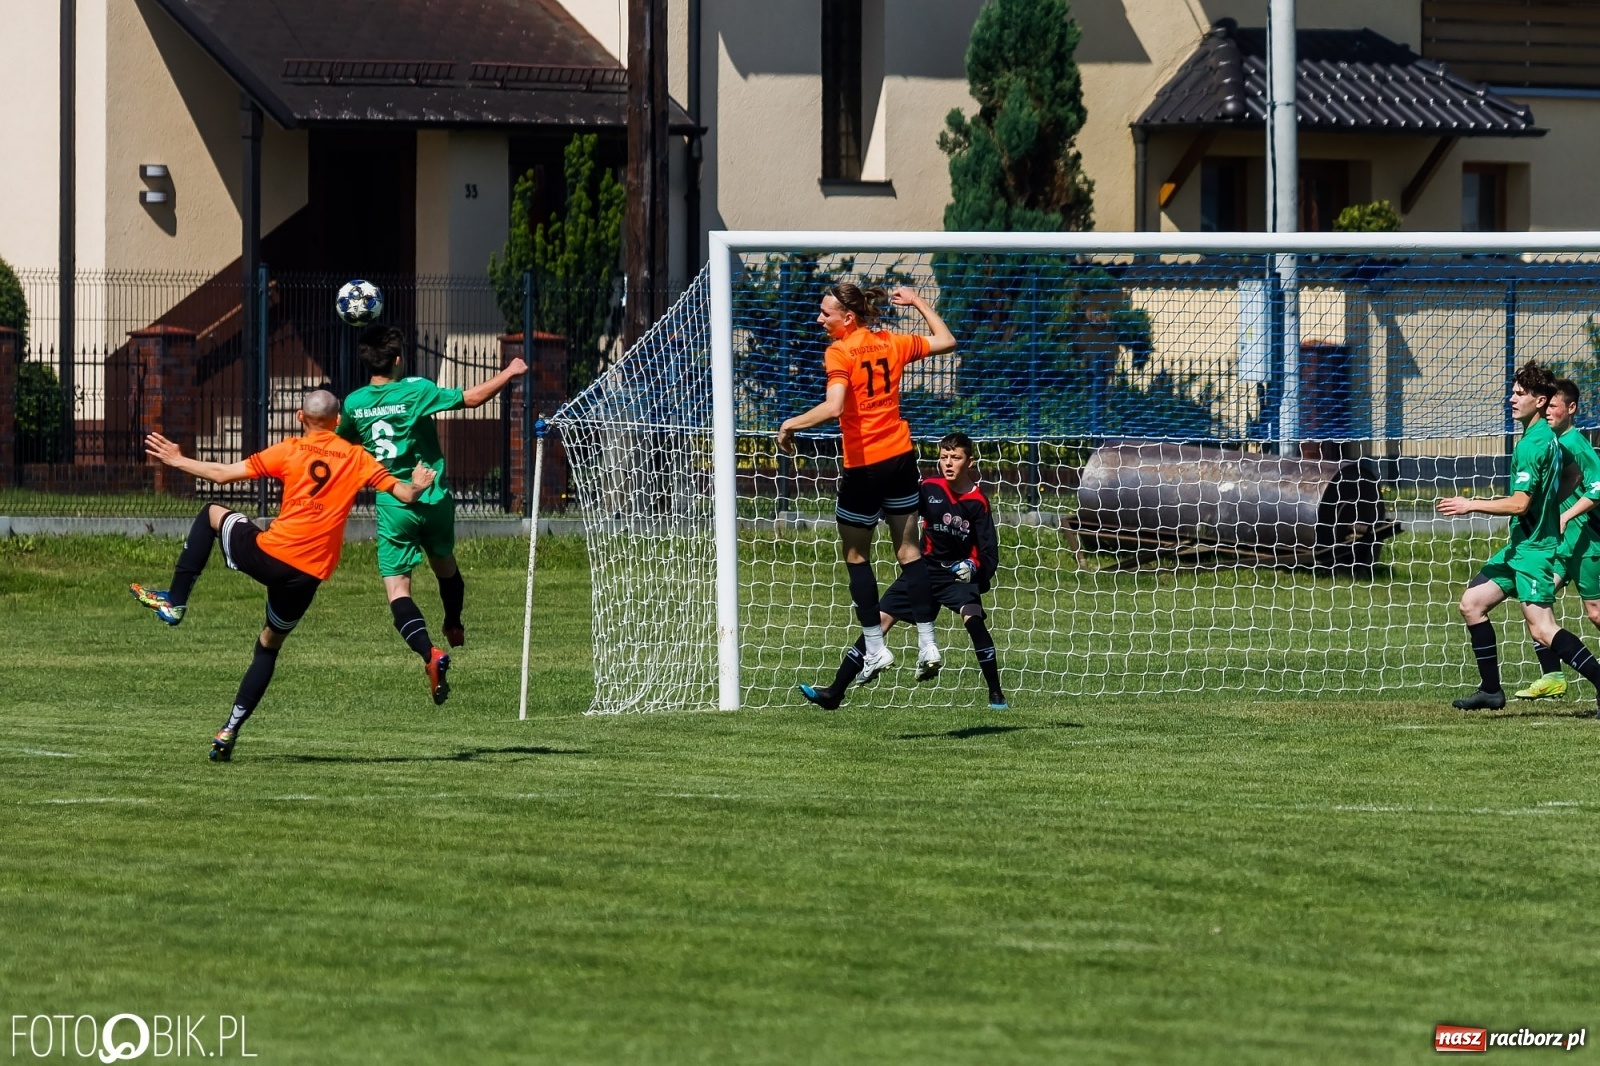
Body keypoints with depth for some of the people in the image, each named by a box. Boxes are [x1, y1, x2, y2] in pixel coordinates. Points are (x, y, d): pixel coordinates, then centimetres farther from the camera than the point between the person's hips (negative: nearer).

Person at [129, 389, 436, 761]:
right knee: (269, 645, 23)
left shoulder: (290, 451, 0)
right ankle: (231, 730, 14)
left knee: (211, 514, 25)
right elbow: (404, 493, 6)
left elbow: (223, 475, 0)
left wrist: (178, 461, 13)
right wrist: (417, 487, 29)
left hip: (269, 554, -3)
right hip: (308, 574, 3)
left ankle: (174, 602, 18)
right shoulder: (357, 458, 5)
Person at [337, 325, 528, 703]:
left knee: (397, 588, -5)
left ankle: (430, 652, -28)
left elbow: (345, 440, 17)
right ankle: (454, 627, 52)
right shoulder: (416, 391, -12)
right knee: (445, 563, 28)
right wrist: (508, 374, 2)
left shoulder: (354, 403, -2)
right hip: (434, 500, 0)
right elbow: (472, 398, -12)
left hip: (392, 506, 0)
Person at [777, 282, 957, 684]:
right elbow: (946, 341, 19)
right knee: (909, 550, 11)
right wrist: (917, 302, 27)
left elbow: (833, 407, -29)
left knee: (856, 555, 8)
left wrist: (792, 424, -16)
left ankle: (875, 648, 6)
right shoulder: (891, 343, 4)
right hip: (900, 455, 6)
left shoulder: (839, 353, -15)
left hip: (863, 465, -6)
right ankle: (927, 644, 8)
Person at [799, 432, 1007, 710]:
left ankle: (996, 694, -16)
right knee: (879, 620, -2)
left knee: (972, 617, -29)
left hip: (959, 573, -3)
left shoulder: (977, 502, -11)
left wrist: (976, 569, -30)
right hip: (926, 569, 3)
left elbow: (989, 552, -10)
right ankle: (834, 693, 0)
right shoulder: (929, 488, -5)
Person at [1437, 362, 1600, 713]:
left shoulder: (1532, 444, -19)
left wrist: (1471, 505, -15)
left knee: (1541, 628, -16)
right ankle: (1491, 690, 14)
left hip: (1532, 548, -11)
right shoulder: (1549, 437, 11)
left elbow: (1519, 504, -23)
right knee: (1472, 603, 11)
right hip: (1521, 544, 11)